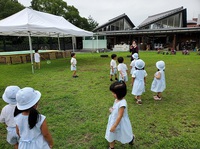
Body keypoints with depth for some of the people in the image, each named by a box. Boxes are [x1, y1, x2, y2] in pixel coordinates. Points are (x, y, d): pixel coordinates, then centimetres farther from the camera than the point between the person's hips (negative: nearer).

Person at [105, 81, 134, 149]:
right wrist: (111, 109, -8)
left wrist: (114, 126, -21)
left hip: (120, 123, -7)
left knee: (125, 135, 21)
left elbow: (119, 116, -28)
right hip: (114, 121, 7)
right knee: (111, 135, 19)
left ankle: (131, 138, 53)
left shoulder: (122, 103, -33)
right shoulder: (117, 99, -6)